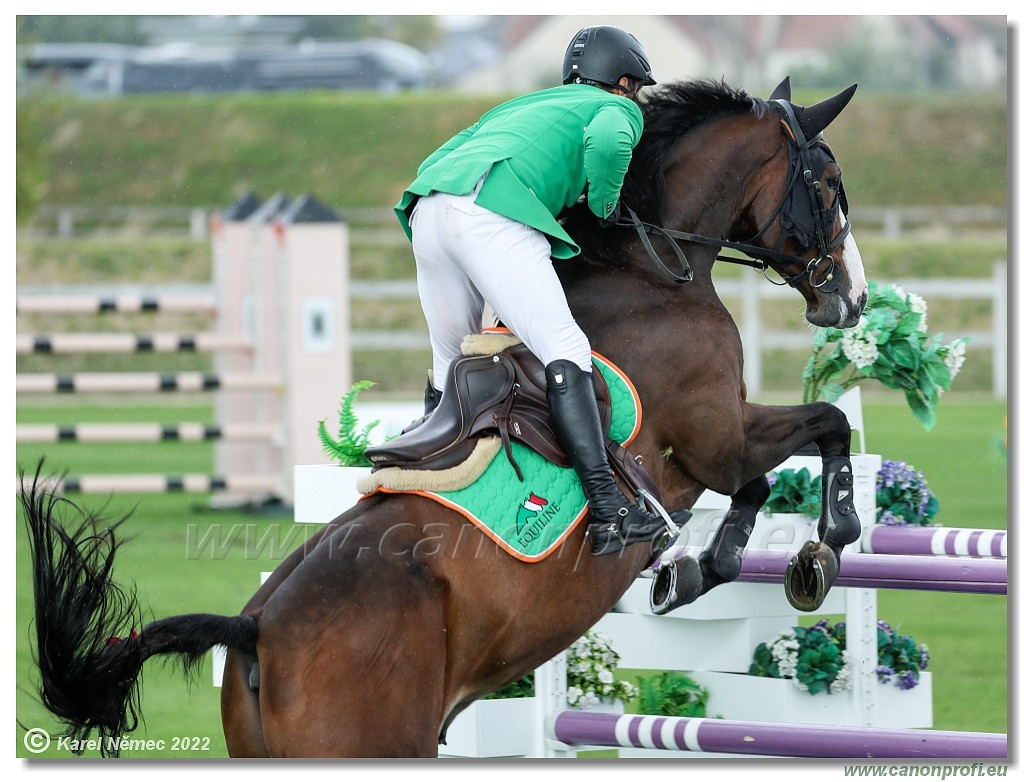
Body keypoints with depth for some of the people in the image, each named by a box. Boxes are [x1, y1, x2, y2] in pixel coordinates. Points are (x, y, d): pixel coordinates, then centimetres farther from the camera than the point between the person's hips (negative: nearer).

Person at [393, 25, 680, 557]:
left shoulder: (520, 107, 41)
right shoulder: (618, 109, 21)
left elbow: (436, 161, 36)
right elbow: (607, 140, -6)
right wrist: (604, 207, 11)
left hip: (426, 210, 7)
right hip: (490, 212, -7)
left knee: (451, 362, 22)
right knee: (564, 351, -12)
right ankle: (608, 512, -23)